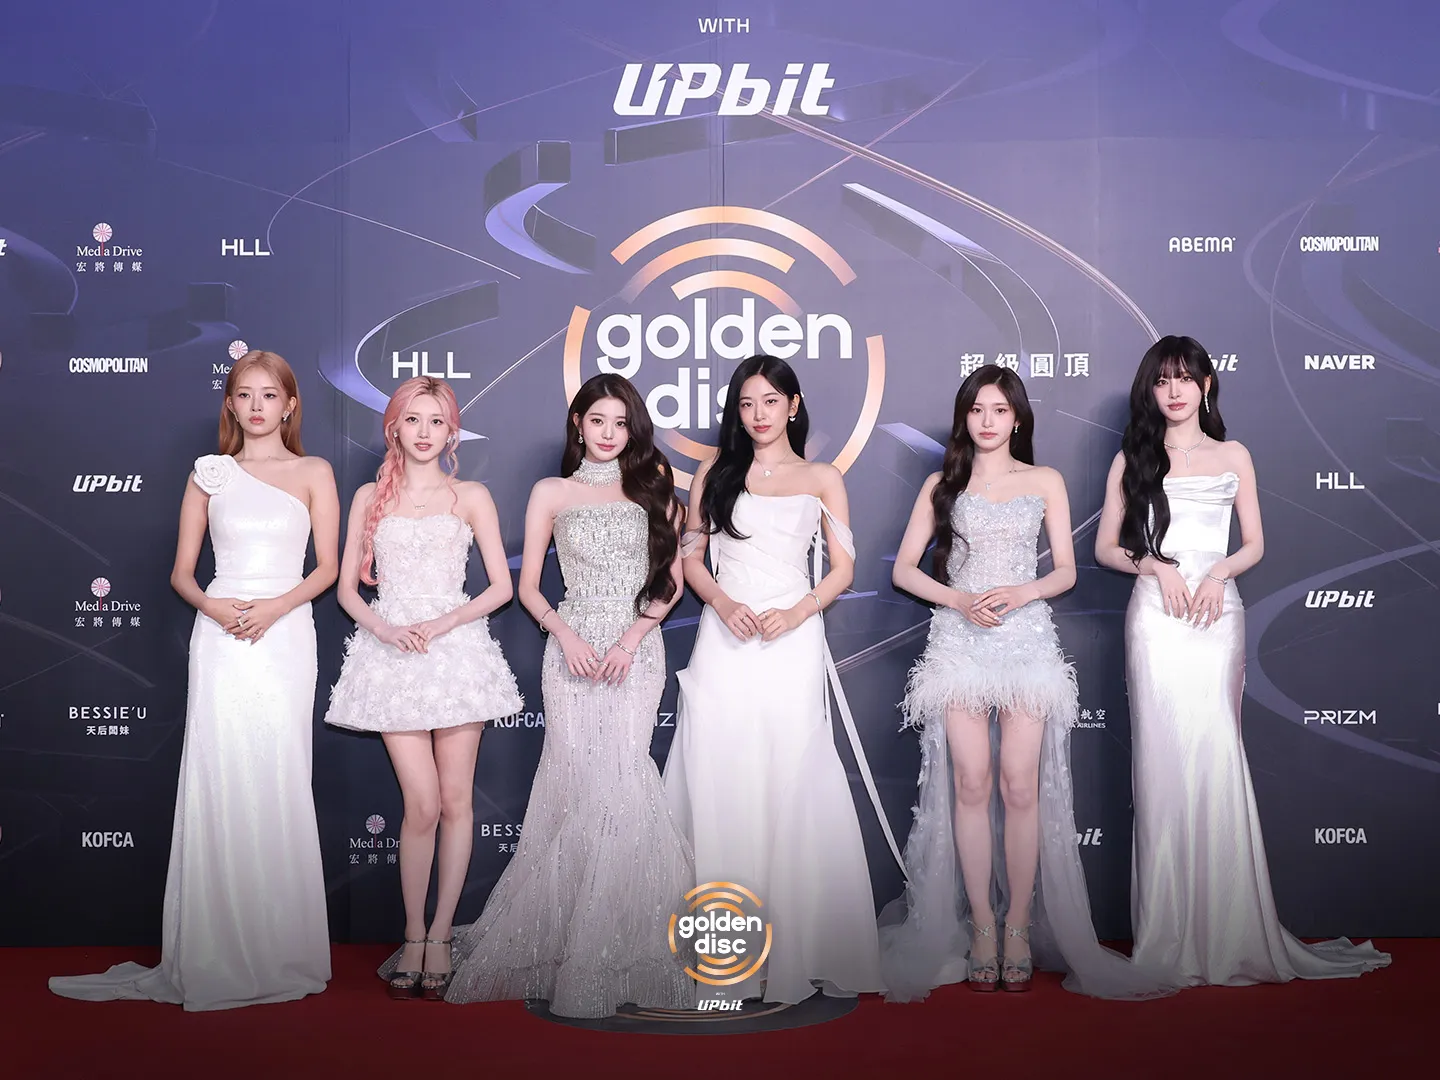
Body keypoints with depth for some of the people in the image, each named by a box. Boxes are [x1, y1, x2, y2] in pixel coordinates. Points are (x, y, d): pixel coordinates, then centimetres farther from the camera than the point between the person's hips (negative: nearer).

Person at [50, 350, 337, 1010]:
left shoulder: (313, 473, 8)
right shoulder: (209, 474, 11)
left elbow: (327, 567, 4)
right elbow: (182, 571, 10)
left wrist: (274, 607, -11)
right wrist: (213, 606, -10)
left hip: (285, 633, -1)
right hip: (219, 636, 1)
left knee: (278, 788, -2)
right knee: (215, 787, -2)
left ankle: (283, 956, 8)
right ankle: (211, 960, 6)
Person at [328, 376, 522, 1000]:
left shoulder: (471, 497, 8)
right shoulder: (370, 498, 12)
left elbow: (501, 586, 4)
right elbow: (346, 587, 11)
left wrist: (442, 624, -9)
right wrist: (385, 628, -7)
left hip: (457, 648, 0)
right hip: (391, 652, 0)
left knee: (456, 801, -1)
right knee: (423, 804, -8)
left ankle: (439, 936, 11)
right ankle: (415, 937, 7)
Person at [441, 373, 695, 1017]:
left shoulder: (652, 486, 11)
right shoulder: (552, 493, 10)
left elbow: (672, 578, 7)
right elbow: (527, 586, 9)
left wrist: (632, 637, -6)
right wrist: (565, 633, -8)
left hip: (638, 649, 0)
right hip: (573, 647, 0)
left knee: (620, 779, -9)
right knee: (575, 782, -7)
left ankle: (620, 950, 2)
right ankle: (566, 944, 6)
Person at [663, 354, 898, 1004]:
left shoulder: (821, 479, 9)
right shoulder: (714, 476, 13)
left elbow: (842, 569, 6)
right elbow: (690, 559, 12)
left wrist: (796, 613, -10)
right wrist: (723, 603, -7)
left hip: (791, 645, -1)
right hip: (723, 643, 1)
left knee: (791, 791, -3)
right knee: (720, 791, -1)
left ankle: (796, 949, 7)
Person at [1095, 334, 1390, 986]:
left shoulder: (1233, 456, 13)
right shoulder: (1131, 460, 11)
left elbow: (1254, 544, 12)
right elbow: (1105, 547, 9)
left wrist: (1218, 574, -7)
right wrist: (1158, 567, -8)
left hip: (1217, 615, 0)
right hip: (1155, 617, 0)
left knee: (1215, 759, -6)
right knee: (1162, 758, -4)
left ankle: (1227, 936, 3)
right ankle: (1168, 936, 3)